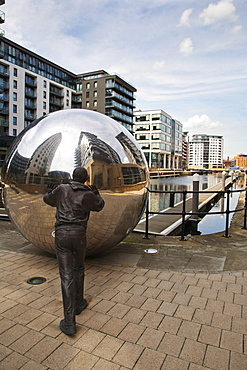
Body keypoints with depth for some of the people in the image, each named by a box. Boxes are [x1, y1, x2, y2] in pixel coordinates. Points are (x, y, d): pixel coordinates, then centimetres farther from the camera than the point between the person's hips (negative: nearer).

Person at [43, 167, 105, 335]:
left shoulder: (61, 189, 3)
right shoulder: (88, 195, 0)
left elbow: (48, 199, 23)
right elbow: (99, 206, 19)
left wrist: (49, 191, 44)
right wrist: (96, 193, 36)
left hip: (61, 234, 0)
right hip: (78, 234, 0)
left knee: (66, 275, 1)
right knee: (79, 270, 22)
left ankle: (69, 322, 3)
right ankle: (78, 303, 39)